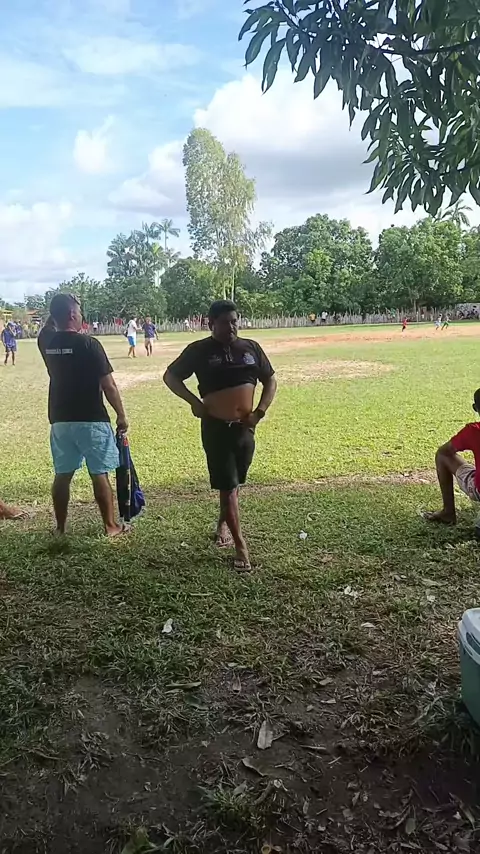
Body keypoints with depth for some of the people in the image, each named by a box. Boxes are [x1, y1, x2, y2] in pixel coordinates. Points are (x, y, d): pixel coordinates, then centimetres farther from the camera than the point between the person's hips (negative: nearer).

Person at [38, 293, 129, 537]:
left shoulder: (46, 342, 1)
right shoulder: (88, 344, -15)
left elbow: (48, 329, 30)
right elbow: (108, 386, -12)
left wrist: (56, 312, 17)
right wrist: (121, 415, -3)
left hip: (60, 419, 5)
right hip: (91, 419, -5)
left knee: (62, 474, 13)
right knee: (99, 473, 4)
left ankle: (60, 528, 21)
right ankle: (111, 526, 14)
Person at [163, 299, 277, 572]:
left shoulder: (251, 348, 3)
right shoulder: (199, 350, -6)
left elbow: (270, 380, 11)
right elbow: (170, 376, 1)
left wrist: (260, 411, -3)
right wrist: (194, 401, -13)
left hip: (245, 427, 4)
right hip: (216, 428, -4)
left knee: (235, 484, 19)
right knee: (227, 487, -4)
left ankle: (224, 524, 44)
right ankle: (241, 546, 4)